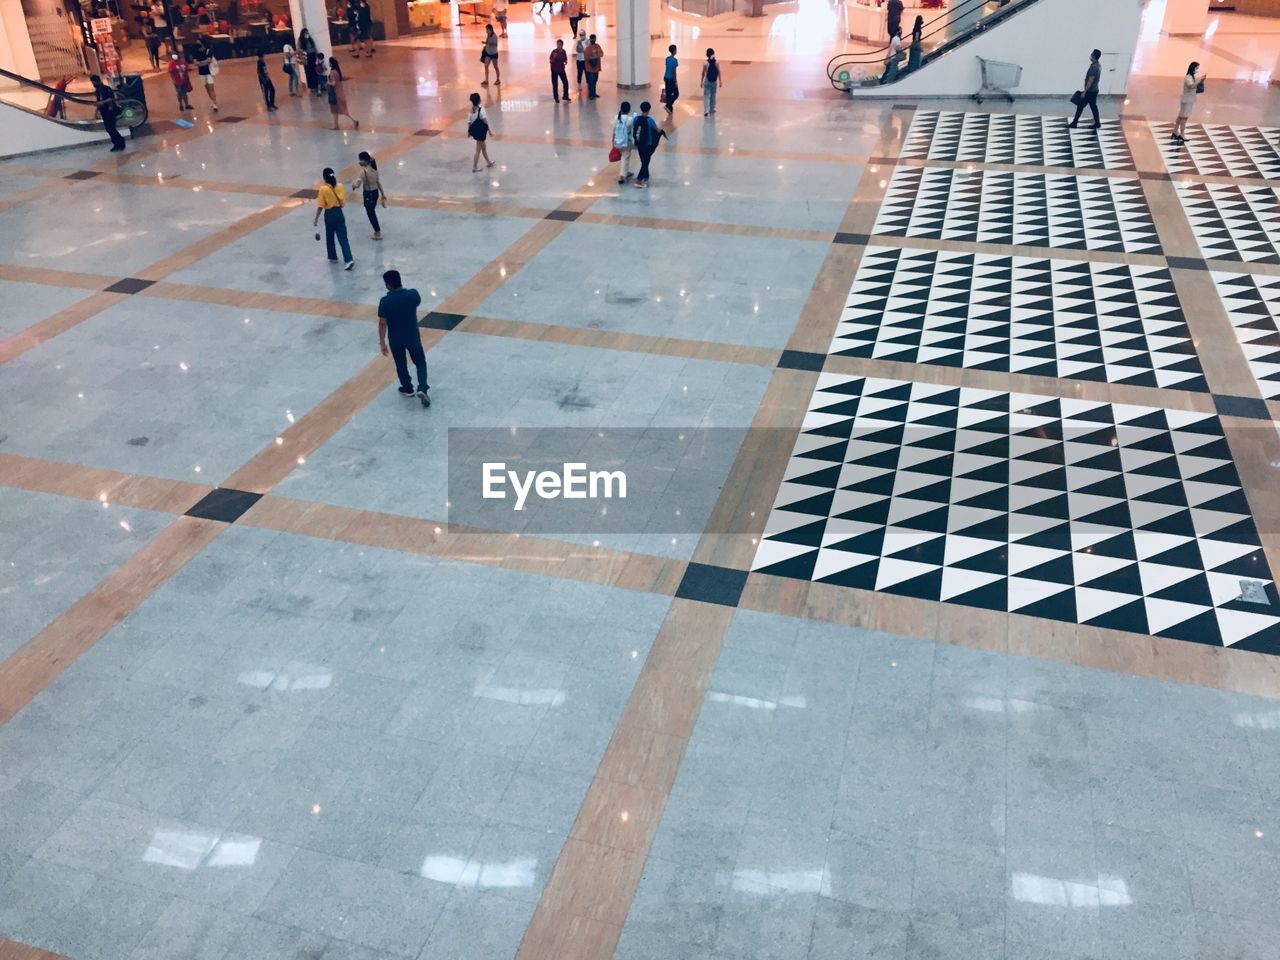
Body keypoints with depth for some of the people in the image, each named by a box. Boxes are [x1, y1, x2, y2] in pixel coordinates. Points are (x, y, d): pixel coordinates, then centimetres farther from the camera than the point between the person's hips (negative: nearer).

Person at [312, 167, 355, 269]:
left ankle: (333, 257, 31)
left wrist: (316, 219, -5)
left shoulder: (323, 189, -15)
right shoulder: (340, 186, -3)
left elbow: (320, 206, -13)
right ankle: (349, 259, -10)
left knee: (330, 237, 17)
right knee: (343, 237, 3)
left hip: (329, 214, -3)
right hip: (339, 213, 3)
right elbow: (343, 203, 4)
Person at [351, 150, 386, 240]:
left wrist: (354, 185, -5)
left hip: (368, 194, -8)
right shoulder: (373, 168, 0)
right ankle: (378, 231, 35)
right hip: (375, 192, 8)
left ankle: (378, 233, 19)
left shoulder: (364, 171, -24)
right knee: (372, 212, 24)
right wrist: (382, 194, 17)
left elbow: (357, 185, -28)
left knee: (371, 214, 9)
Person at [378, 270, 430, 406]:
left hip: (395, 340, -1)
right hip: (413, 337, 1)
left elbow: (382, 323, -15)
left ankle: (408, 389, 37)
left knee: (401, 365, 21)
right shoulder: (413, 294, -17)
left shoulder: (385, 302, -22)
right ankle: (422, 389, 2)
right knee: (420, 362, 18)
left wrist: (382, 342, -5)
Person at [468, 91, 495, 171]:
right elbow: (485, 121, -18)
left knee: (483, 147, 25)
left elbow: (469, 122, 1)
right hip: (481, 132, -7)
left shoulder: (471, 110, -3)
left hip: (475, 131, 7)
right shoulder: (481, 110, -22)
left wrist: (468, 131, 11)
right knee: (478, 150, 3)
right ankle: (474, 167, 8)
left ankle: (488, 162, 41)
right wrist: (489, 130, -6)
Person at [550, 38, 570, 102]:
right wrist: (554, 57, -31)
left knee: (566, 83, 3)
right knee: (555, 85, 1)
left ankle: (565, 97, 18)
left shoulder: (564, 51, 1)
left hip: (562, 69, 4)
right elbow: (551, 61, -13)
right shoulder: (554, 52, -13)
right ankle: (556, 98, 11)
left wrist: (566, 62, -7)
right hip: (554, 70, -4)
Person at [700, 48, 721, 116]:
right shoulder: (717, 62, -8)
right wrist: (720, 81, 5)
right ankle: (712, 109, 26)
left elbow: (703, 73, -5)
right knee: (713, 95, 17)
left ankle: (706, 110, -13)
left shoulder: (705, 63, -12)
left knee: (706, 96, 0)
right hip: (714, 82, 2)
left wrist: (701, 81, 6)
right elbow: (719, 72, -4)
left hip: (707, 81, -2)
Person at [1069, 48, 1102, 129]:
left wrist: (1084, 92, -20)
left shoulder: (1093, 67, -22)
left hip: (1090, 91, -9)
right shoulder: (1098, 65, 10)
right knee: (1093, 106, 13)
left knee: (1080, 106, -1)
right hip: (1094, 90, 9)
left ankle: (1074, 123, 5)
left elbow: (1090, 81, -23)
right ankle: (1097, 123, 14)